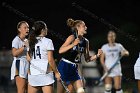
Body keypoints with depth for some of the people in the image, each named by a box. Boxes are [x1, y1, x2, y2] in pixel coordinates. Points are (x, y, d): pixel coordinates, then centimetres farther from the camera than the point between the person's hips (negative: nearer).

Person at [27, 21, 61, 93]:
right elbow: (50, 60, -9)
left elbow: (28, 59, 8)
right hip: (45, 73, -5)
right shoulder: (48, 41, -6)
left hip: (33, 73, 5)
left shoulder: (31, 42, 9)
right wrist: (56, 72, 0)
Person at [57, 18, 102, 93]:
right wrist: (73, 44, -29)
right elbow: (60, 50, -20)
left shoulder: (85, 42, 8)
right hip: (64, 67, -6)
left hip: (74, 69, 6)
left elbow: (87, 59, 13)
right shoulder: (72, 38, -11)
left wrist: (97, 55, -3)